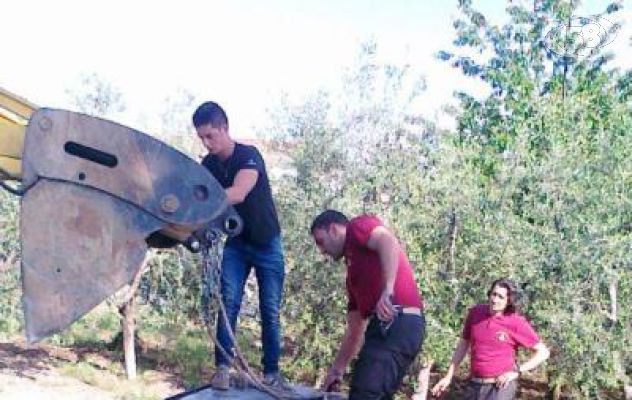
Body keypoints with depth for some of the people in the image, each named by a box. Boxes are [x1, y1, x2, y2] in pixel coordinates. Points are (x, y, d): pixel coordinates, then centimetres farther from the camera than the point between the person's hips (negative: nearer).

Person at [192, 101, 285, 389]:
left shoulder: (249, 156, -22)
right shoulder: (208, 165, -2)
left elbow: (238, 193, -40)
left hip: (267, 244, -4)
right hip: (236, 243, 4)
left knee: (270, 309, -1)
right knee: (228, 303, -9)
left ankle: (271, 371, 9)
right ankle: (223, 367, -5)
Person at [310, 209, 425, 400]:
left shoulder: (357, 227, 8)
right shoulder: (353, 269, 31)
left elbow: (388, 241, -15)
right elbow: (355, 328, 31)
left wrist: (387, 291, -26)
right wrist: (337, 369, 31)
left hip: (398, 322, -10)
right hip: (393, 326, 10)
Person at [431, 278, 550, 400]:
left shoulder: (517, 323, -10)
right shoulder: (475, 313, 1)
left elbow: (543, 352, -3)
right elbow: (463, 345, 12)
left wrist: (517, 371, -11)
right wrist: (448, 377, 11)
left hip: (500, 387, -5)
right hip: (474, 386, 5)